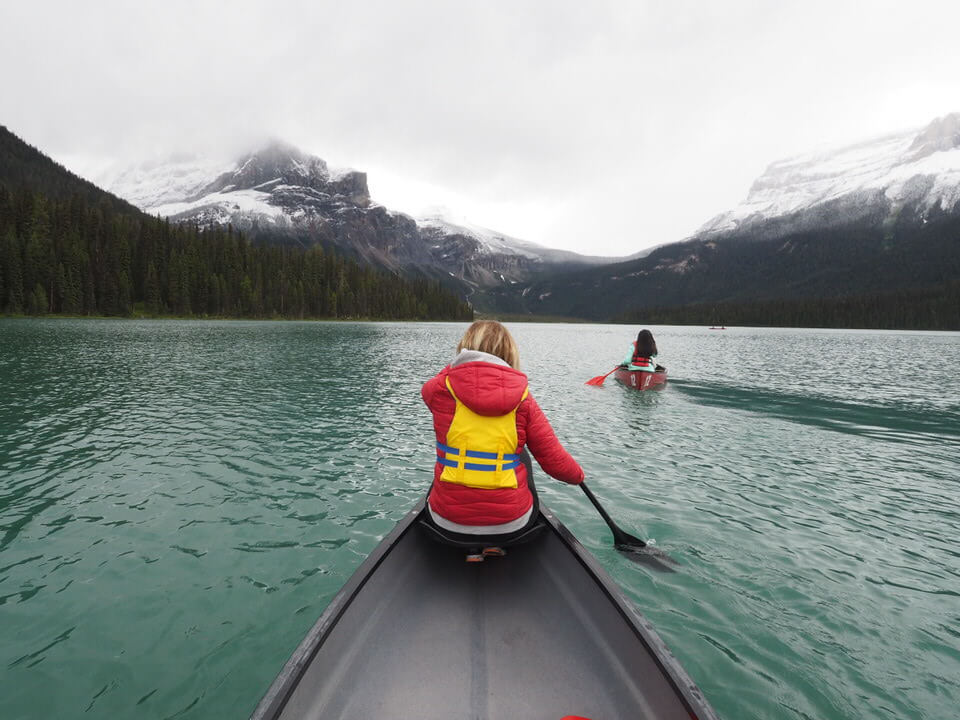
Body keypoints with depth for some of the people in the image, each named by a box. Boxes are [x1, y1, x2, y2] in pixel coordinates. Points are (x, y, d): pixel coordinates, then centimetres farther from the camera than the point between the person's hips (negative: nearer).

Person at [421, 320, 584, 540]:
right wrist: (578, 475, 16)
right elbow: (556, 462, -5)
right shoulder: (523, 399, -8)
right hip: (511, 524, 0)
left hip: (447, 521, 0)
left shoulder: (442, 388, -9)